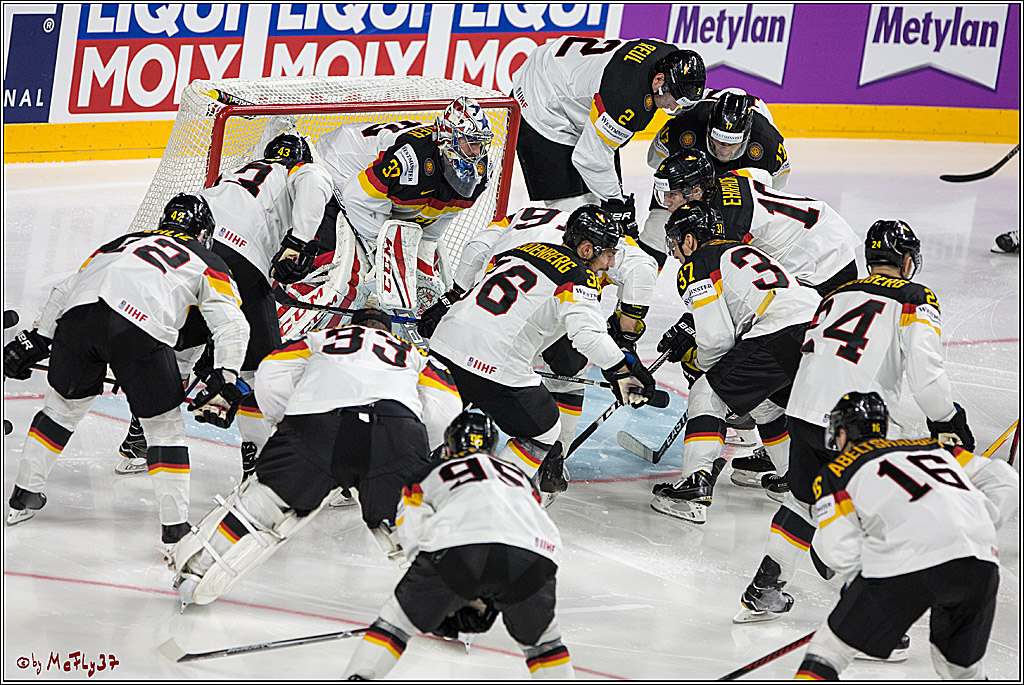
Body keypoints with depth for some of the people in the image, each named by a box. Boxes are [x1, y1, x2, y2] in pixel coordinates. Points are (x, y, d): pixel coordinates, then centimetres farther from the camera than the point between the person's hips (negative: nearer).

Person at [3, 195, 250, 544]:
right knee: (164, 423, 11)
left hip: (78, 315, 4)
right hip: (139, 328, -4)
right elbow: (232, 325, 13)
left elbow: (65, 290, 36)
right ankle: (175, 524, 8)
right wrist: (223, 383, 14)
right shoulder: (207, 262, 27)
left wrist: (34, 341, 41)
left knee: (64, 403, 27)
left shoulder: (125, 242, 38)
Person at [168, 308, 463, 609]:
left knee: (266, 497, 10)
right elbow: (446, 406, 20)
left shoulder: (322, 338, 37)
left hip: (317, 420, 0)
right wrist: (414, 453, 33)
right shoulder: (413, 354, 37)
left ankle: (197, 567, 9)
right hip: (398, 432, 0)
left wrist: (287, 426, 30)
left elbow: (270, 375, 20)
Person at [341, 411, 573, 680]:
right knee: (538, 634, 28)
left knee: (399, 617, 18)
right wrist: (485, 605, 41)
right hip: (533, 555, 2)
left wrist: (444, 607, 28)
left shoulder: (430, 476, 33)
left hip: (458, 547, -2)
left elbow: (415, 538, 23)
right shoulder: (519, 476, 41)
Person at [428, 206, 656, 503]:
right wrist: (624, 369, -15)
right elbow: (588, 335, -20)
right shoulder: (578, 276, -5)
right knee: (543, 432, 14)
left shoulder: (521, 250, 18)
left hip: (442, 345, 7)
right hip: (496, 366, -7)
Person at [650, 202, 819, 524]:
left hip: (782, 334, -9)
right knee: (766, 401, 31)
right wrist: (687, 330, 34)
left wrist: (698, 365, 17)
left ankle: (696, 485, -12)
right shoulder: (741, 250, 31)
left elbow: (717, 337, -2)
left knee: (709, 393, 0)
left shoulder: (695, 269, 4)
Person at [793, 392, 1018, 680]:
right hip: (981, 564, 4)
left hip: (908, 563, -4)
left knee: (830, 648, 10)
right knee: (961, 666, 26)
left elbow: (838, 550, 6)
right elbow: (1005, 480, 22)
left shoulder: (834, 472, 19)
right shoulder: (933, 448, 32)